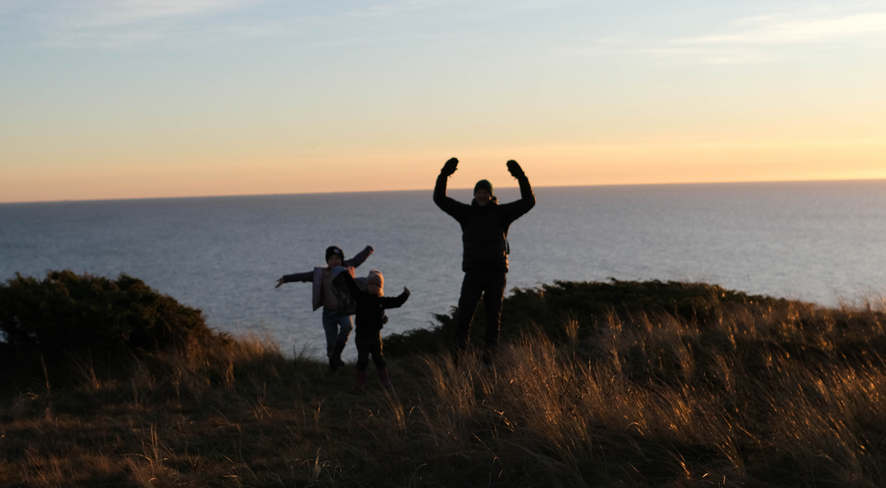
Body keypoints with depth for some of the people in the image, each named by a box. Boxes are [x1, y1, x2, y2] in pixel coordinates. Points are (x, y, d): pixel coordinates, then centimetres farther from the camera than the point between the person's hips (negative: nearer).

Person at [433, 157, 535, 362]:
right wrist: (444, 175, -11)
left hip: (497, 272, 0)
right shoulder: (466, 212, 7)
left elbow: (529, 202, -6)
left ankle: (489, 351, 8)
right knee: (464, 313, -9)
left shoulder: (501, 212, 3)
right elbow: (440, 199, 2)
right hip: (473, 272, 0)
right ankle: (458, 350, -2)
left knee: (494, 314, 1)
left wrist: (521, 176, -18)